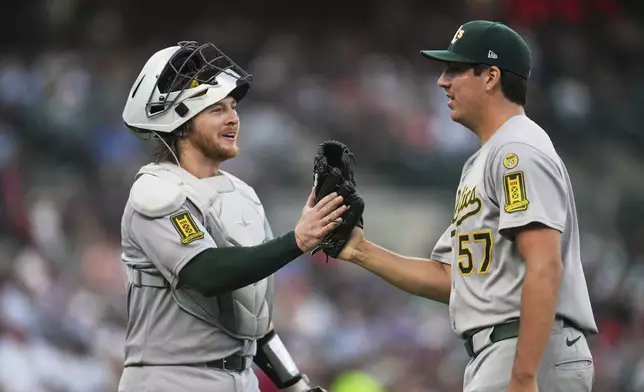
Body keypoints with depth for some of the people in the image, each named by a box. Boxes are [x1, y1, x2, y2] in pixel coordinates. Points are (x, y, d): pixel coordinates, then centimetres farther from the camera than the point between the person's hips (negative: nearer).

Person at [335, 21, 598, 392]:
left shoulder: (519, 151, -10)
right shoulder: (480, 164, 23)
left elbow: (545, 268, -21)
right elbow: (450, 278, 24)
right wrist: (363, 251, 15)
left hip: (534, 358, -11)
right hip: (494, 359, 11)